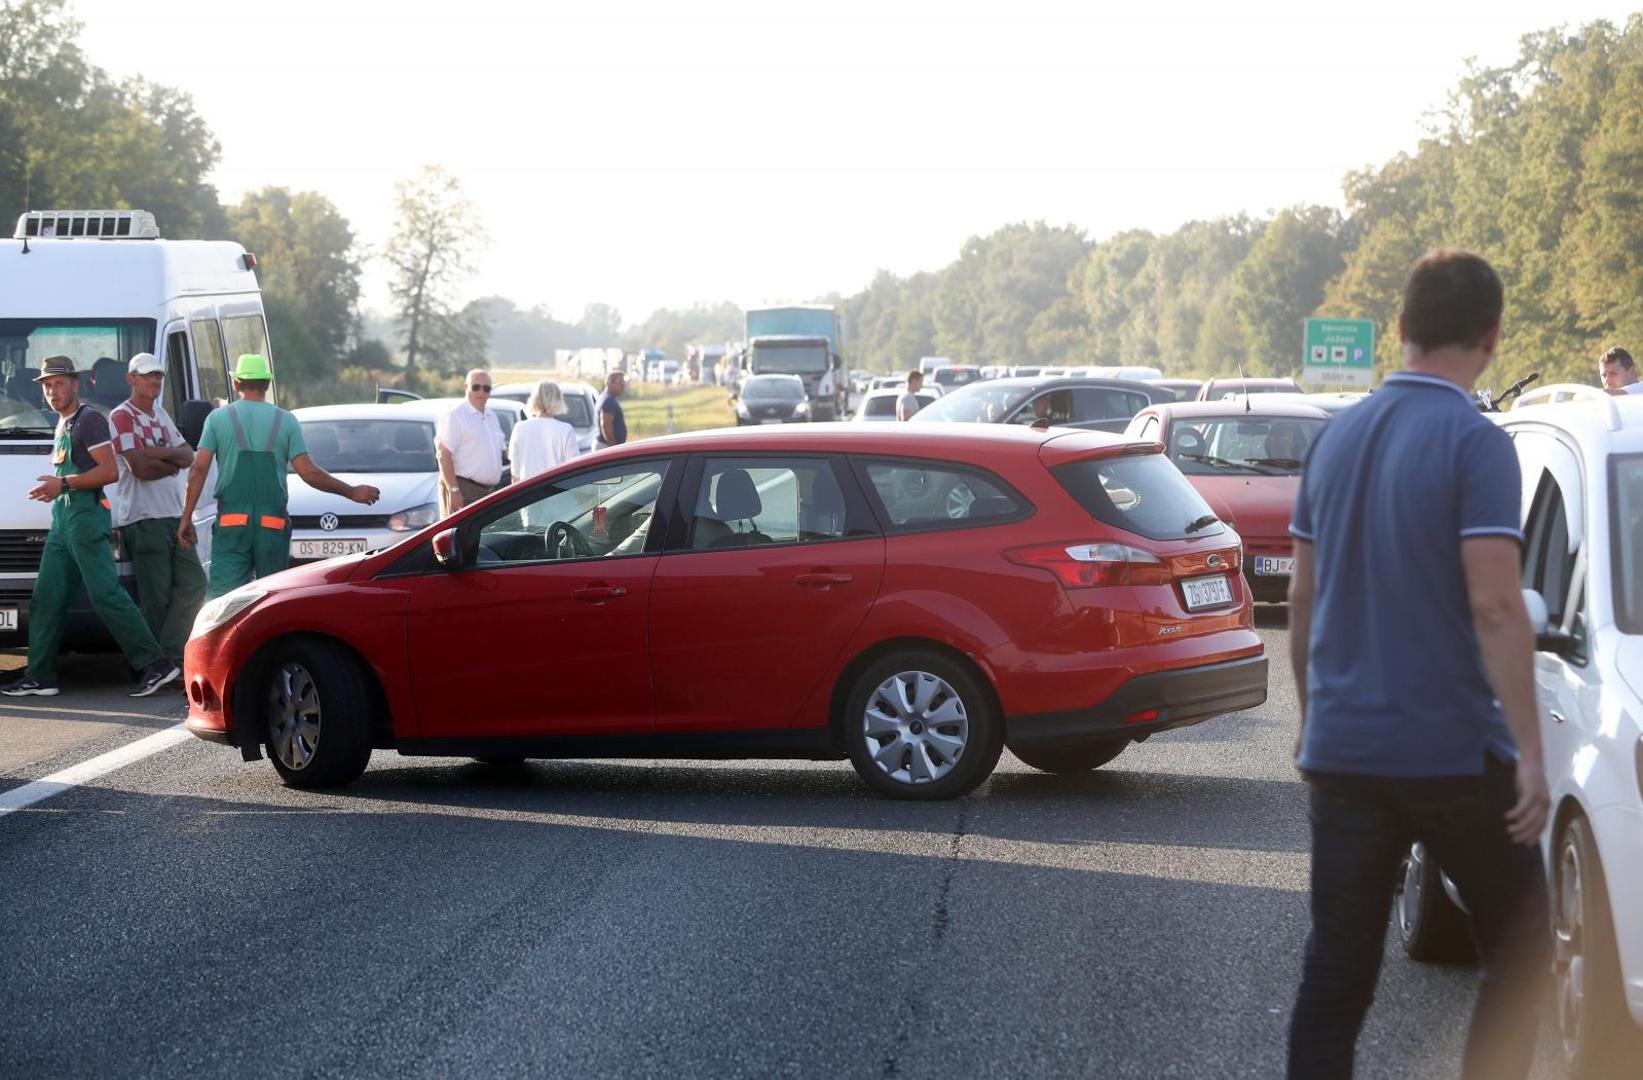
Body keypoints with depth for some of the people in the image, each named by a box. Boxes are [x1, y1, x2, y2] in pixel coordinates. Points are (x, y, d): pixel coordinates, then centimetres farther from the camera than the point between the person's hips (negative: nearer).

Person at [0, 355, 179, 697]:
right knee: (46, 599, 7)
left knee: (106, 594, -13)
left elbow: (109, 472, -16)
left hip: (85, 518, -10)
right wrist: (54, 488, 10)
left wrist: (64, 483, -17)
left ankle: (155, 665, -11)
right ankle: (39, 677, 9)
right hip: (62, 519, 10)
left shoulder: (89, 420, -8)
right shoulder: (62, 426, 21)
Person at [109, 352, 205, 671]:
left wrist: (159, 453, -10)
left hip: (173, 513, 8)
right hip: (142, 516, -8)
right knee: (155, 595, -7)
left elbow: (189, 456, 9)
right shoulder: (122, 416, -7)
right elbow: (140, 468, -18)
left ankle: (169, 654, 3)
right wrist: (173, 462, -1)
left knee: (193, 583, 2)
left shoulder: (160, 414, 19)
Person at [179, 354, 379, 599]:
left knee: (220, 597, -5)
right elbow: (309, 473, -2)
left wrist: (186, 517, 1)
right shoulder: (286, 421, 5)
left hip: (231, 521, -1)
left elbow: (199, 470, -3)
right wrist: (352, 492, 8)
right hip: (273, 522, 1)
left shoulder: (218, 418, 4)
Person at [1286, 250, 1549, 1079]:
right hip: (1453, 751, -5)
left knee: (1336, 970, 6)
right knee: (1520, 953, 11)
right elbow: (1494, 607, -19)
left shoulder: (1339, 438, 8)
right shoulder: (1475, 444, -12)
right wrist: (1530, 752, -17)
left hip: (1343, 750, 6)